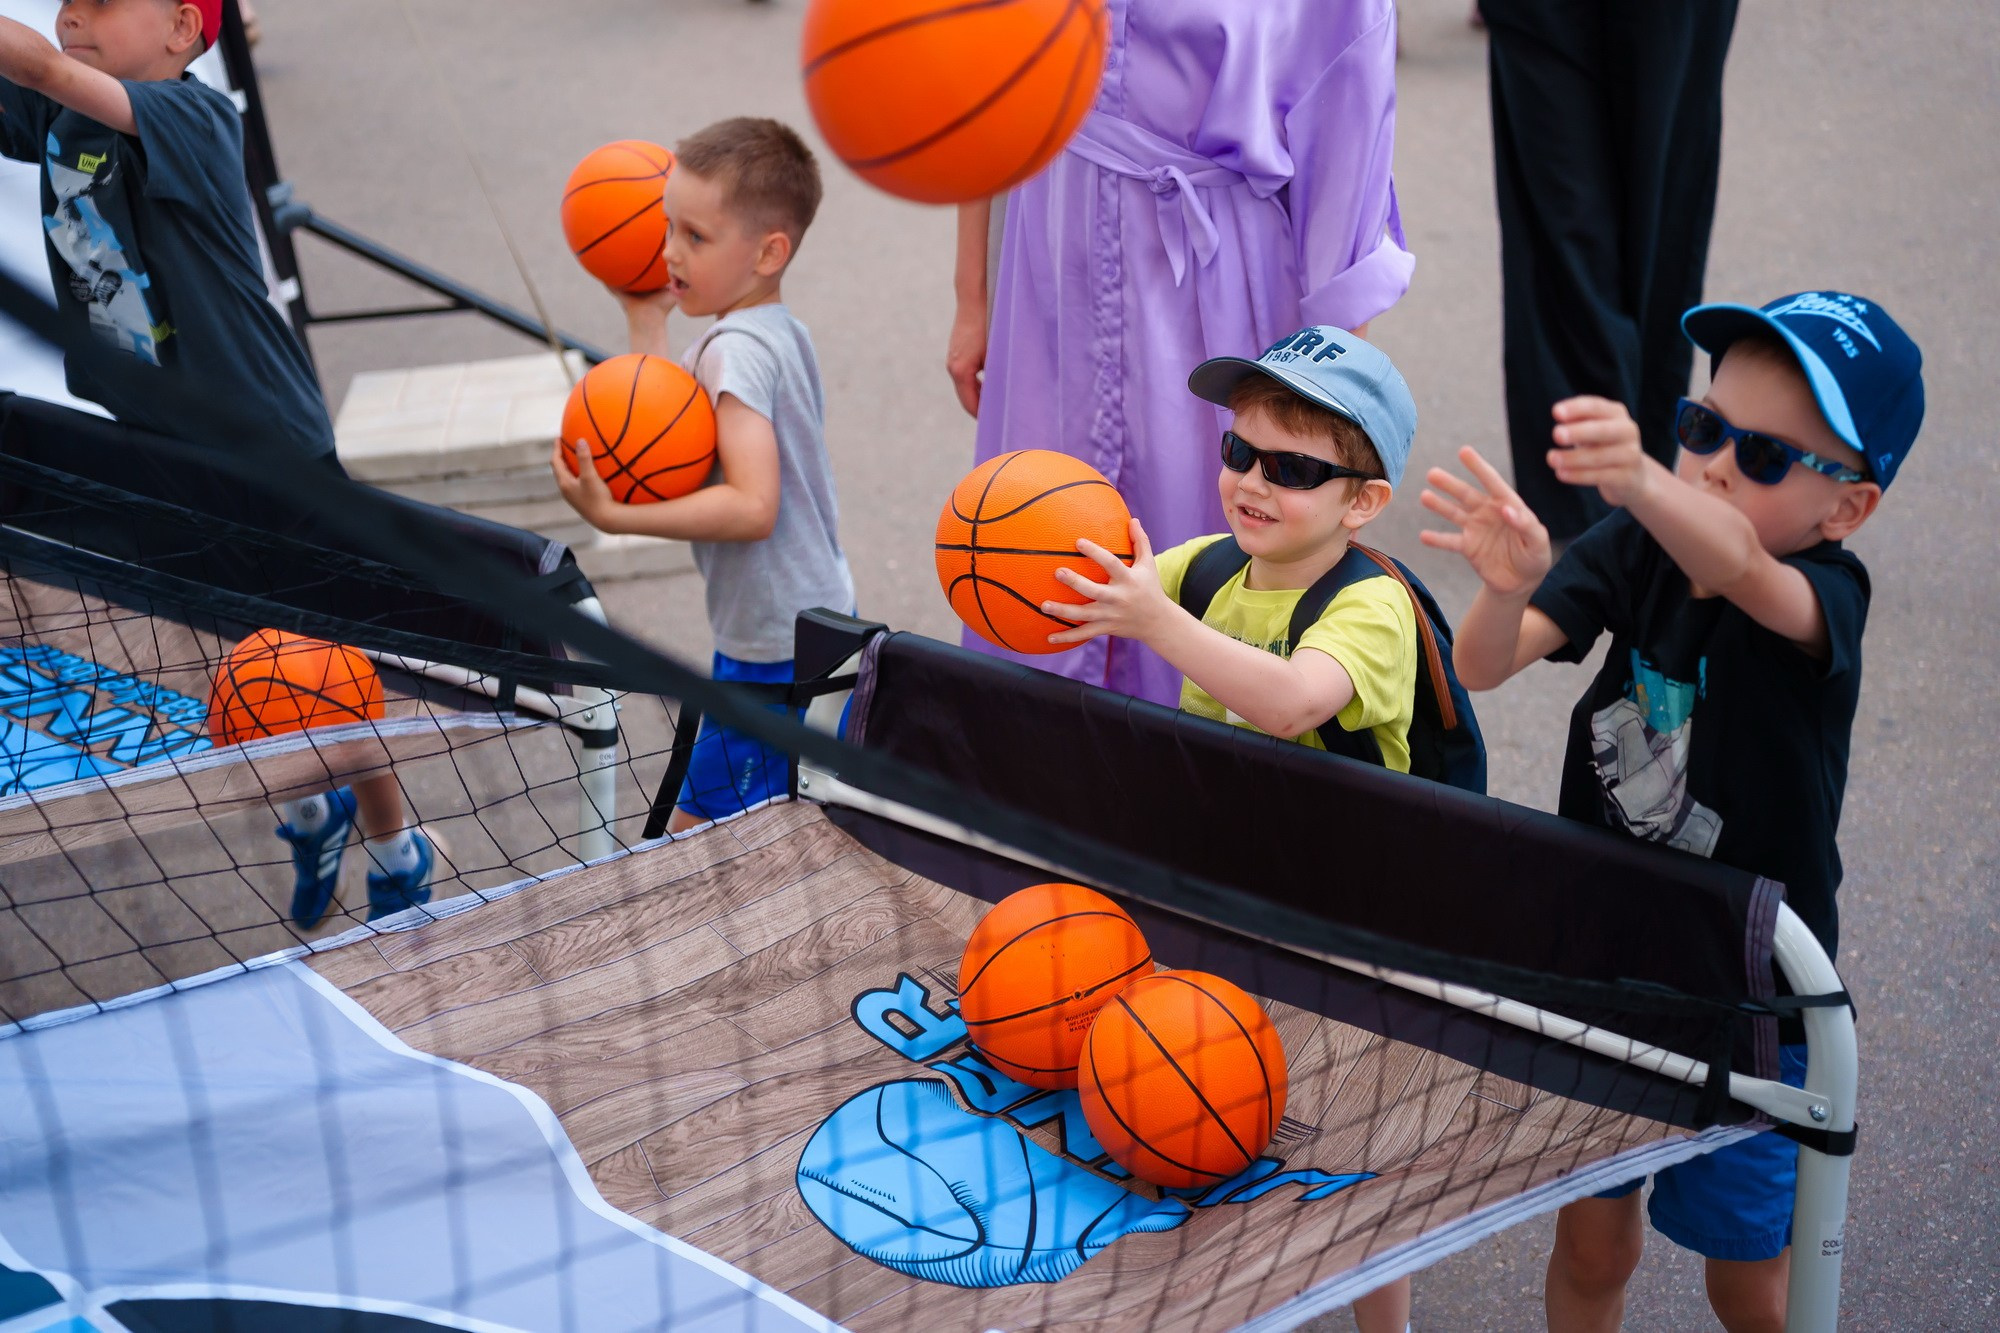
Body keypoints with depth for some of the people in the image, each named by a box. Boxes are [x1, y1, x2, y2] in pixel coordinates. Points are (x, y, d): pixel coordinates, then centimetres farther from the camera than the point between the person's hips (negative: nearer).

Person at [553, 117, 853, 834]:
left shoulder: (734, 349, -22)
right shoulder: (781, 332, 7)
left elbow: (752, 506, -31)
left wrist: (616, 516, -33)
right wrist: (646, 318, 15)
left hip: (773, 649, -10)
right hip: (822, 616, 10)